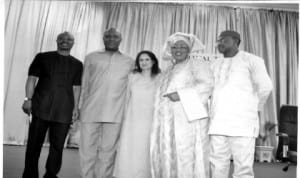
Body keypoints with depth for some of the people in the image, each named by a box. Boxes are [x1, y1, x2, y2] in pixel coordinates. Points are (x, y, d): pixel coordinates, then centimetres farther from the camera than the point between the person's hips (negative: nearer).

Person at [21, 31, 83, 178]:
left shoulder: (77, 64, 12)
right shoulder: (42, 57, 8)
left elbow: (76, 87, 12)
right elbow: (32, 78, 3)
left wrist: (75, 107, 5)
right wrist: (28, 99, -7)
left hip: (64, 112, 1)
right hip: (41, 108, -1)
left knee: (57, 145, 5)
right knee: (34, 144, 3)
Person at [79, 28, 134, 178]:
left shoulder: (129, 62, 13)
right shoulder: (91, 57, 13)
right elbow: (84, 85, 13)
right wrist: (79, 108, 9)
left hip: (115, 114, 0)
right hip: (90, 111, 0)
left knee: (108, 151, 3)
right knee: (87, 149, 2)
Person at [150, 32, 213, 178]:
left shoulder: (196, 64, 7)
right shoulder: (167, 72, 26)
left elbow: (207, 85, -7)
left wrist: (181, 94, -16)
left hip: (187, 118, -6)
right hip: (167, 120, 6)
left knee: (186, 154, -10)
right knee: (167, 154, 1)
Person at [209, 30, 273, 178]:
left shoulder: (251, 60, 3)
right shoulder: (215, 65, 19)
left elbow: (265, 87, -7)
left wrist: (255, 108, 3)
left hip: (242, 122, -5)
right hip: (218, 123, 5)